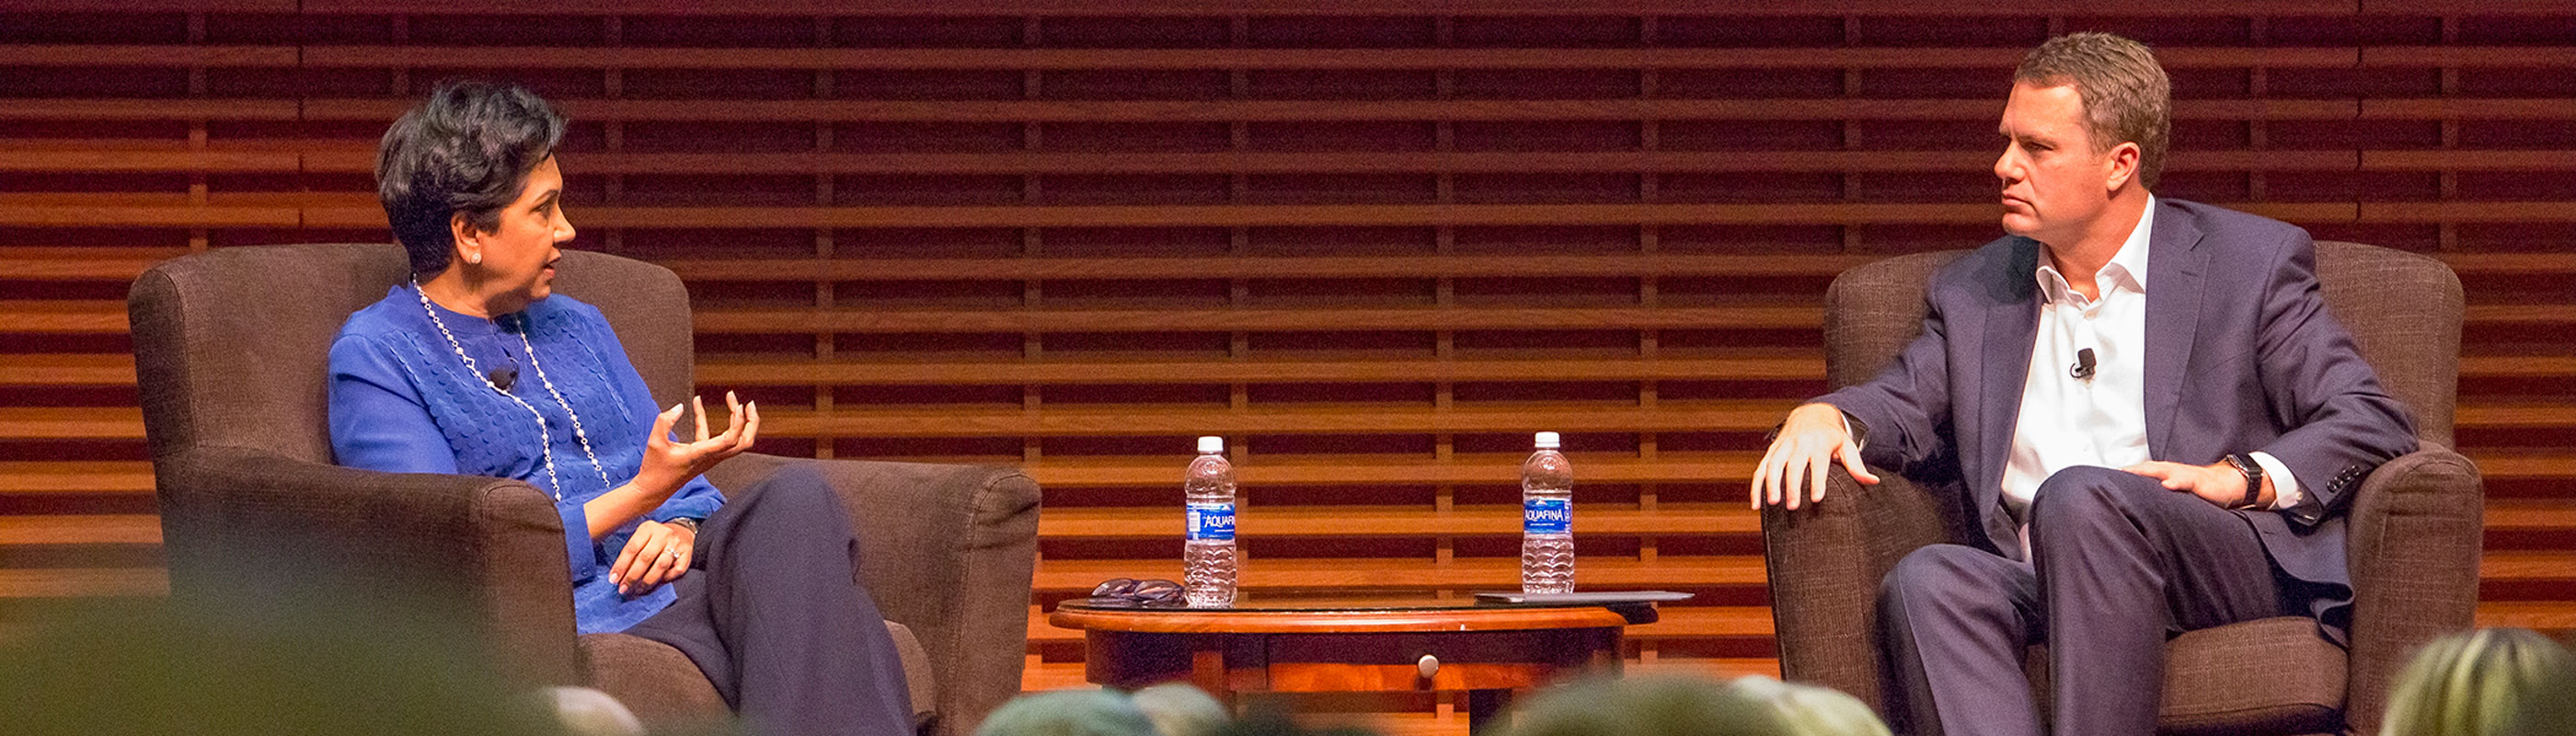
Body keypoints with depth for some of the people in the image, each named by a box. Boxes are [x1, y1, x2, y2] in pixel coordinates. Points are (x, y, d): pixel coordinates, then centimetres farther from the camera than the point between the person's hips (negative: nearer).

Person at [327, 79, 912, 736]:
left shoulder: (576, 328, 25)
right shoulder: (372, 357, 2)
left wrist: (682, 527, -1)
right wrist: (642, 496, -12)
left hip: (668, 582, 7)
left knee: (797, 497, -30)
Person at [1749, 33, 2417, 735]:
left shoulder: (2251, 261, 10)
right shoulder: (1974, 292, 24)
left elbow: (2374, 422, 4)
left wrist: (2244, 478, -13)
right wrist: (1823, 417, -4)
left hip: (2223, 565, -4)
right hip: (2043, 590, 4)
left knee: (2079, 494, -35)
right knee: (1928, 580, -31)